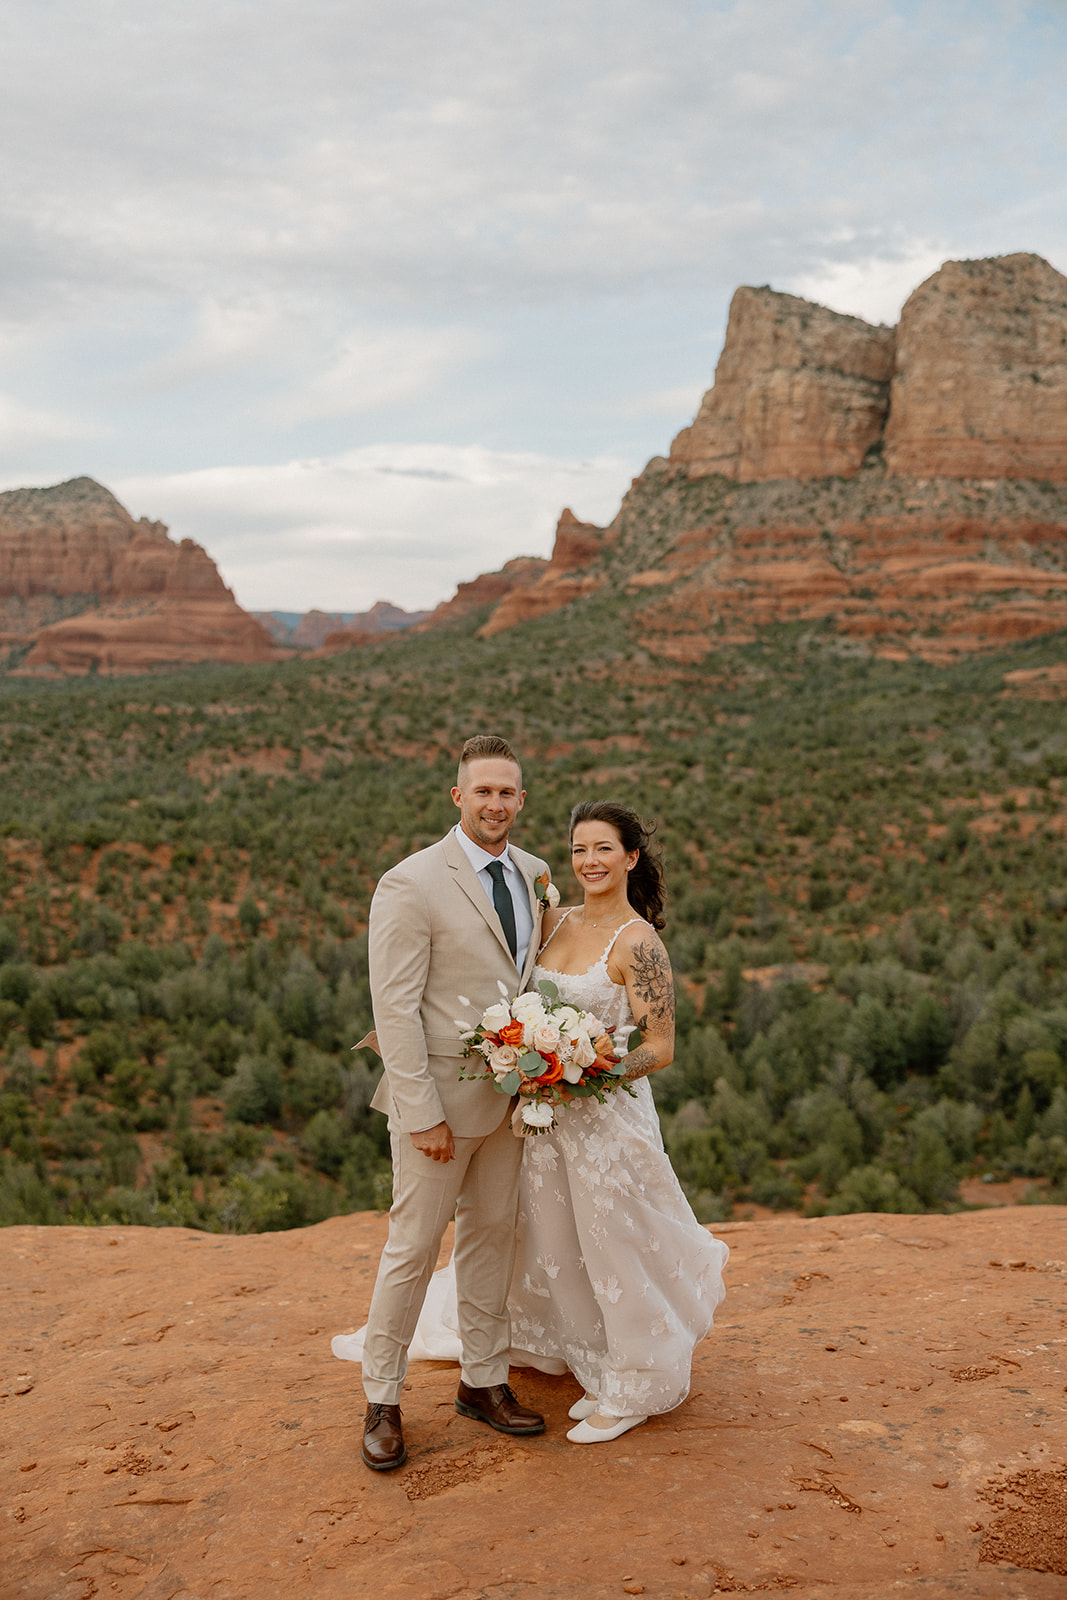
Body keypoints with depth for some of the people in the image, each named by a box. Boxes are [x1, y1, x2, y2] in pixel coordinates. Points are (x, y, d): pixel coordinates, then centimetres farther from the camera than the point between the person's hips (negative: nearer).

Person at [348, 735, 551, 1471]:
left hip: (511, 1094, 6)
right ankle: (383, 1403, 18)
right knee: (413, 1248, 3)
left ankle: (484, 1381, 31)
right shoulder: (411, 884, -16)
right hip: (440, 1095, -6)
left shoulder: (534, 874, 5)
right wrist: (423, 1113, -19)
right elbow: (395, 1008, -17)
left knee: (492, 1237, 16)